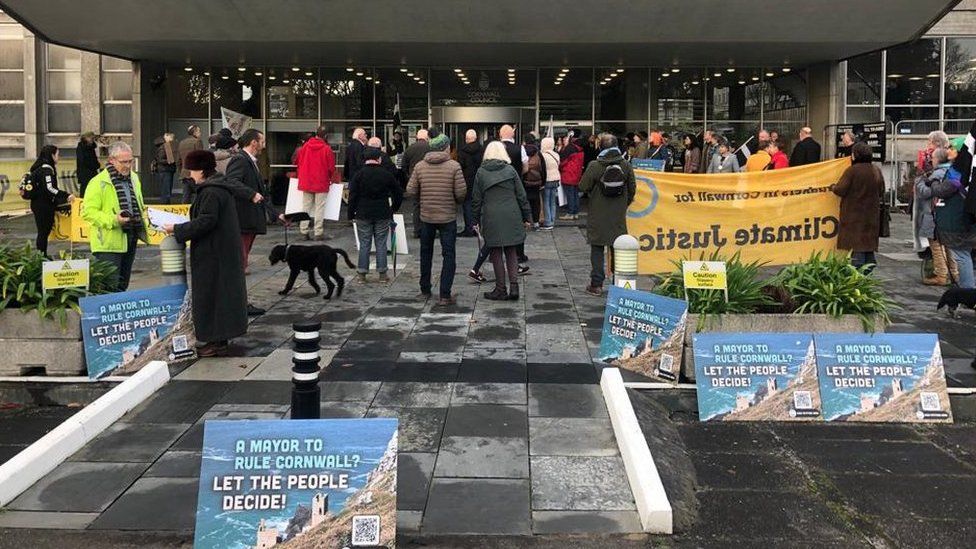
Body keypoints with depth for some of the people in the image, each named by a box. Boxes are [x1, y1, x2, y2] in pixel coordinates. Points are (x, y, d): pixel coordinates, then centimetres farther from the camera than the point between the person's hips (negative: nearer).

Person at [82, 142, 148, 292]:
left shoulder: (134, 178, 13)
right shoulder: (98, 182, -12)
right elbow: (88, 212, -16)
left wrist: (142, 216, 12)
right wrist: (112, 220, -25)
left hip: (130, 240, 8)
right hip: (109, 243, -8)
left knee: (123, 284, 17)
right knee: (111, 286, -9)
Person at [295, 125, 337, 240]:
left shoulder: (305, 146, 1)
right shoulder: (327, 149, -11)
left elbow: (298, 162, 8)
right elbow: (331, 167, -7)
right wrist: (329, 178, 12)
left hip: (306, 182, 4)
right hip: (321, 183, -4)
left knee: (306, 206, 11)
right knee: (319, 207, 0)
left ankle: (304, 231, 10)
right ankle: (319, 232, -2)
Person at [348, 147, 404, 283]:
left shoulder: (359, 175, -4)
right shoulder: (387, 175, -1)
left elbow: (353, 196, -4)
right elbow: (398, 193, 7)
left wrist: (351, 214, 4)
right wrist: (393, 209, 19)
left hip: (363, 215, 0)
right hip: (383, 215, 1)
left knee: (364, 244, 5)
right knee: (381, 243, 6)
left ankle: (361, 273, 7)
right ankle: (382, 273, 8)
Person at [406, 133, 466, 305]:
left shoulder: (420, 166, -3)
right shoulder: (454, 166, -11)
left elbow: (410, 190, -4)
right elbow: (461, 192, -14)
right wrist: (456, 201, 8)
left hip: (426, 216, 3)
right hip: (448, 217, -3)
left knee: (426, 253, 18)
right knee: (448, 255, 3)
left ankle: (425, 291, 27)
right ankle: (445, 295, -2)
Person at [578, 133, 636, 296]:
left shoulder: (594, 166, -14)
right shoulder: (626, 165, -4)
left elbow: (583, 187, -9)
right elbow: (632, 189, 2)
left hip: (598, 216, -2)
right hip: (619, 216, 2)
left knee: (597, 249, 5)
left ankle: (597, 284, 5)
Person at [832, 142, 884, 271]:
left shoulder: (852, 170, -16)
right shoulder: (877, 171, 4)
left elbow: (840, 190, -17)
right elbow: (881, 192, 11)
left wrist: (833, 187, 3)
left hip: (854, 214, -6)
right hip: (871, 214, 6)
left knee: (856, 242, -2)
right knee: (868, 240, 14)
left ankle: (858, 268, -4)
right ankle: (869, 267, 19)